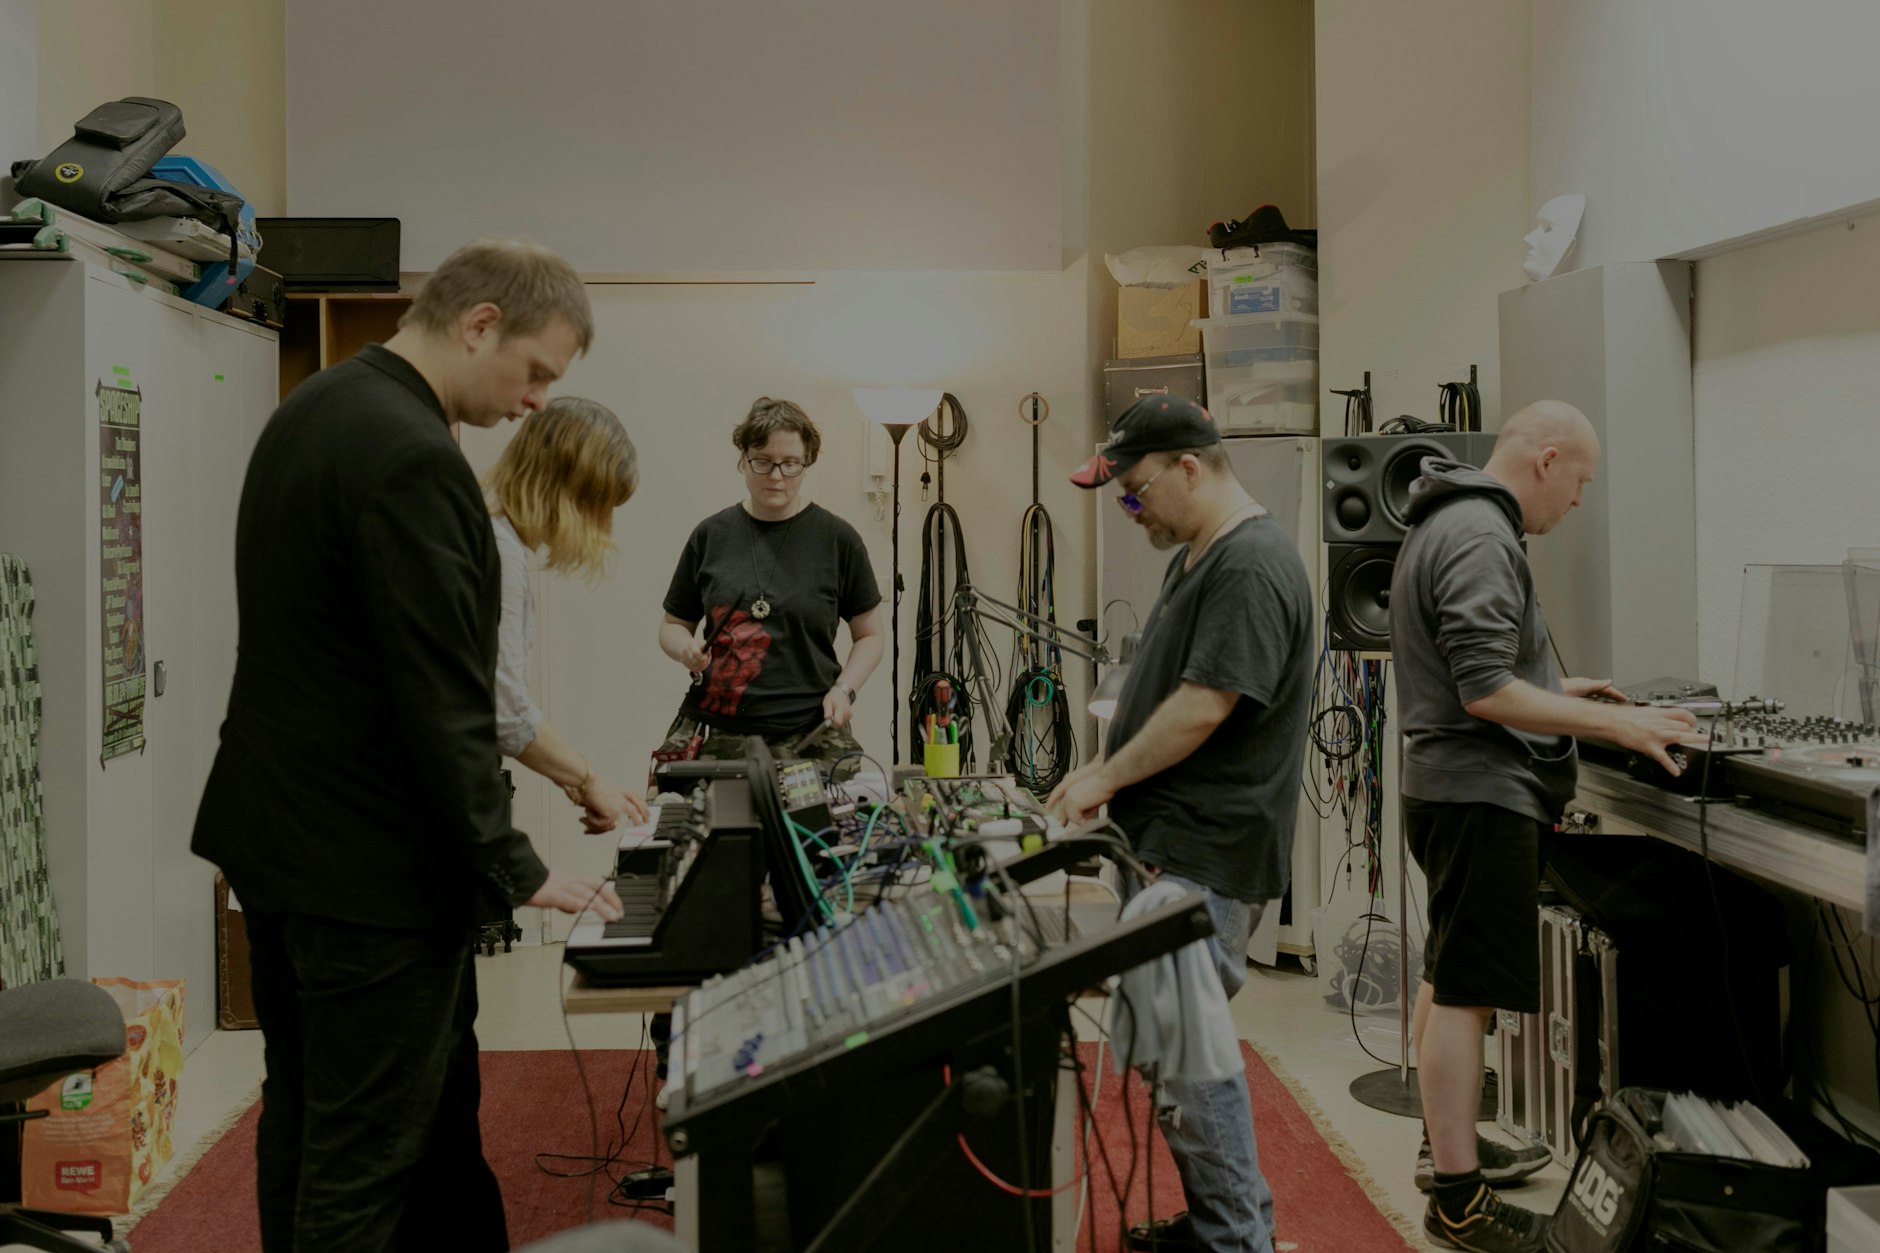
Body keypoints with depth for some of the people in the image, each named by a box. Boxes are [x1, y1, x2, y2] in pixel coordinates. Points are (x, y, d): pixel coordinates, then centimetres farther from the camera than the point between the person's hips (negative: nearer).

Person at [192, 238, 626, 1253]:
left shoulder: (309, 411, 10)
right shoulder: (411, 457, -22)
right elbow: (442, 699, -23)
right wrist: (514, 871, -13)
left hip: (272, 831, 10)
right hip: (368, 863, -10)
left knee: (301, 1124, 21)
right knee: (366, 1164, 3)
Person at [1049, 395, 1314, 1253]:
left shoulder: (1251, 567, -17)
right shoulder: (1197, 558, 16)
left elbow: (1204, 706, -22)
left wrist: (1106, 777, -12)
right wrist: (1107, 773, 17)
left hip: (1206, 858, -10)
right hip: (1172, 846, 10)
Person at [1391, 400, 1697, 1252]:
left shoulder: (1448, 524, 15)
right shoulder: (1481, 539, -18)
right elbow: (1486, 694, -24)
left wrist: (1560, 693, 20)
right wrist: (1613, 723, -20)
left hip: (1454, 788, 11)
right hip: (1482, 795, -11)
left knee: (1446, 981, 18)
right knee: (1466, 993, -6)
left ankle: (1447, 1146, 31)